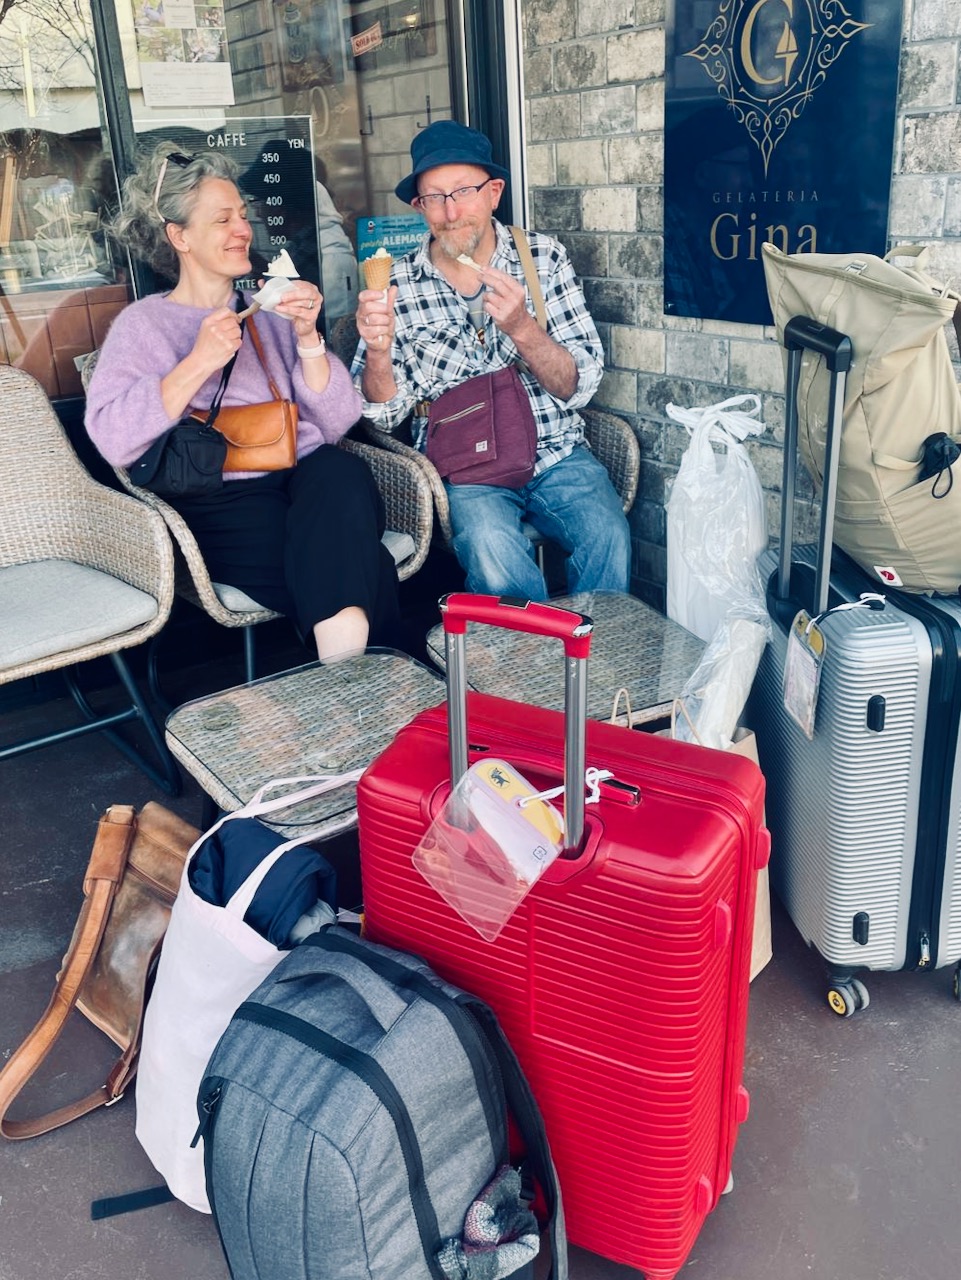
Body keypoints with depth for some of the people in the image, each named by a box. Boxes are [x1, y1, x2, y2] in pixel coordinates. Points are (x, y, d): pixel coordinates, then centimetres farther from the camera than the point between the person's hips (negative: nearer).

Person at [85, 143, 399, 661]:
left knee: (343, 471, -34)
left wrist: (307, 338, -4)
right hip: (223, 505, -4)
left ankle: (344, 679, -35)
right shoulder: (143, 323, 12)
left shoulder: (272, 312, 22)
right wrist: (199, 362, -11)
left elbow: (336, 423, 10)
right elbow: (113, 439, -7)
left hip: (311, 482, 4)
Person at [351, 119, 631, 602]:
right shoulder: (399, 285, 0)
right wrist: (377, 349, -22)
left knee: (607, 538, -27)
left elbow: (579, 387, -3)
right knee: (493, 550, -31)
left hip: (556, 453, 1)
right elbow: (385, 413, -2)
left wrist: (521, 328, -21)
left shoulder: (543, 258, 1)